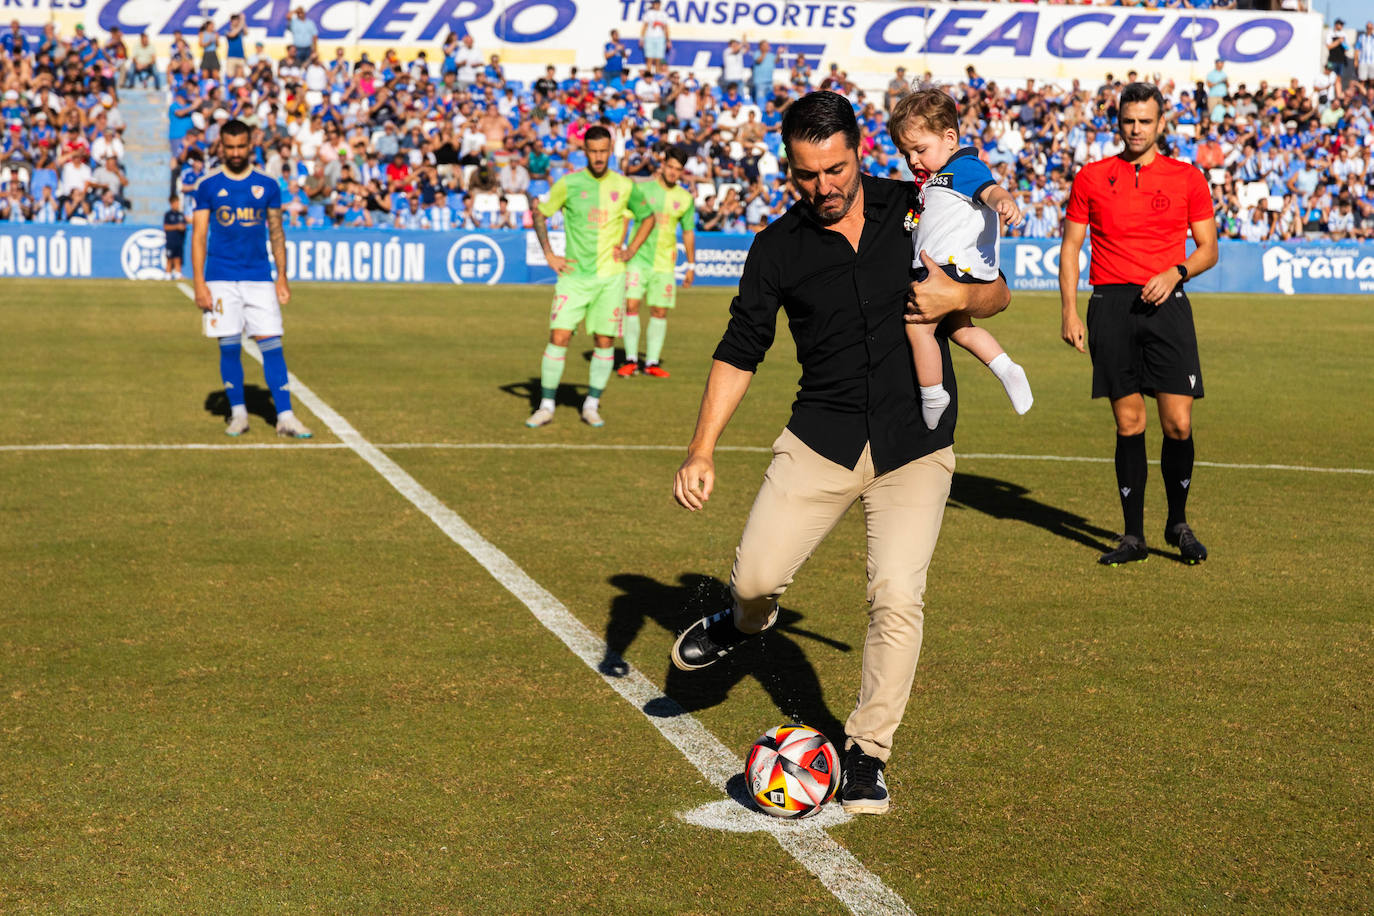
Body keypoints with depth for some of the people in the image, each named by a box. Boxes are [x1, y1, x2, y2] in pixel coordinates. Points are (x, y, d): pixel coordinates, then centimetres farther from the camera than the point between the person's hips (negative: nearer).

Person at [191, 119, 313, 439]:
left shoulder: (267, 185, 6)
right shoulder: (208, 185, 2)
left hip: (260, 278, 1)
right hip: (221, 280, -1)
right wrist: (199, 283, -6)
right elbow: (198, 235, 1)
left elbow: (276, 233, 12)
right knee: (229, 346, 1)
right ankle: (238, 412, 15)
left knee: (271, 344, -5)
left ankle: (285, 416, -4)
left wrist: (282, 277, 7)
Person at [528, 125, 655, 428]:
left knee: (605, 341, 2)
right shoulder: (568, 184, -2)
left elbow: (648, 217, 18)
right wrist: (549, 255, 1)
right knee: (559, 337, -8)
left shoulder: (625, 186, 2)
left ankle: (591, 405, 15)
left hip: (611, 276, 1)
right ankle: (546, 406, 1)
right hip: (574, 275, -1)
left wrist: (630, 251, 5)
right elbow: (539, 214, 10)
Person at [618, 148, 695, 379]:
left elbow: (688, 232, 15)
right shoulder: (642, 189, -1)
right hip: (638, 258, -2)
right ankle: (631, 360, -4)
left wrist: (691, 266, 15)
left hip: (665, 263, 2)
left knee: (660, 312, 2)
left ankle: (651, 362, 9)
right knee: (631, 305, -11)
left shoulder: (685, 198, 6)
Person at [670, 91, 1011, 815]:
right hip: (822, 436, 1)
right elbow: (739, 351, 3)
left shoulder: (916, 210, -1)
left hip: (917, 447, -1)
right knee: (757, 575, -9)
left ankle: (867, 752, 5)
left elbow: (997, 292, 9)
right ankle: (747, 619, 30)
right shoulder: (779, 247, -1)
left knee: (897, 595, -12)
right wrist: (702, 451, -5)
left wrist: (959, 298, -15)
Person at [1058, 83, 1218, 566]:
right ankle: (1133, 536, 10)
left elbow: (1208, 248, 11)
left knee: (1178, 423, -6)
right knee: (1129, 424, 1)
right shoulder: (1091, 177, 8)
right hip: (1110, 304, 0)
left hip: (1166, 304, 0)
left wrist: (1176, 272, -9)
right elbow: (1070, 246, 10)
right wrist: (1069, 312, 1)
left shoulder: (1187, 178, 7)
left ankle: (1178, 523, 15)